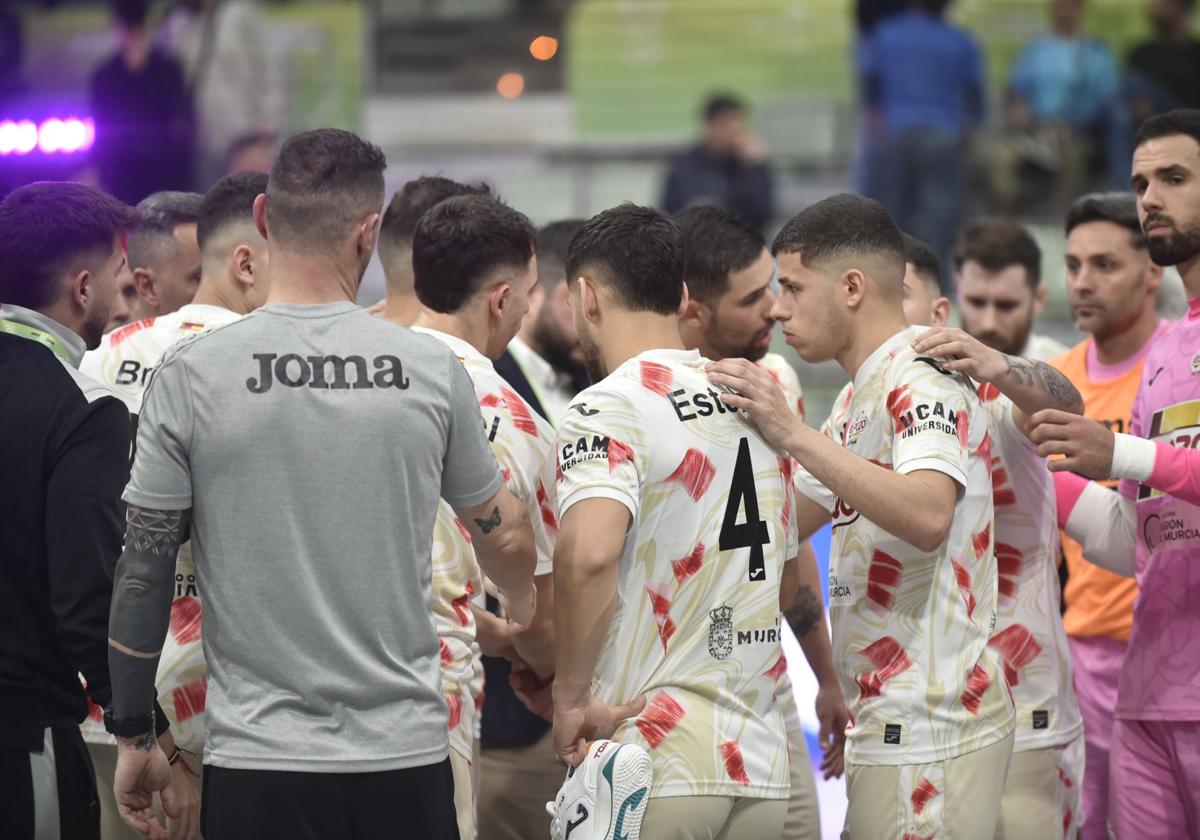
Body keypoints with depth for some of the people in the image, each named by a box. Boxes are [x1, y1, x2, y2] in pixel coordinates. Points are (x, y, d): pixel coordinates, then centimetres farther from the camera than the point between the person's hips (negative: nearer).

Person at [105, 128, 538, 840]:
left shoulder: (191, 374, -5)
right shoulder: (432, 368, 0)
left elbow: (144, 570, -3)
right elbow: (504, 535, 13)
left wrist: (135, 738, 8)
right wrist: (527, 612, 36)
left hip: (258, 760, -1)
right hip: (405, 753, 1)